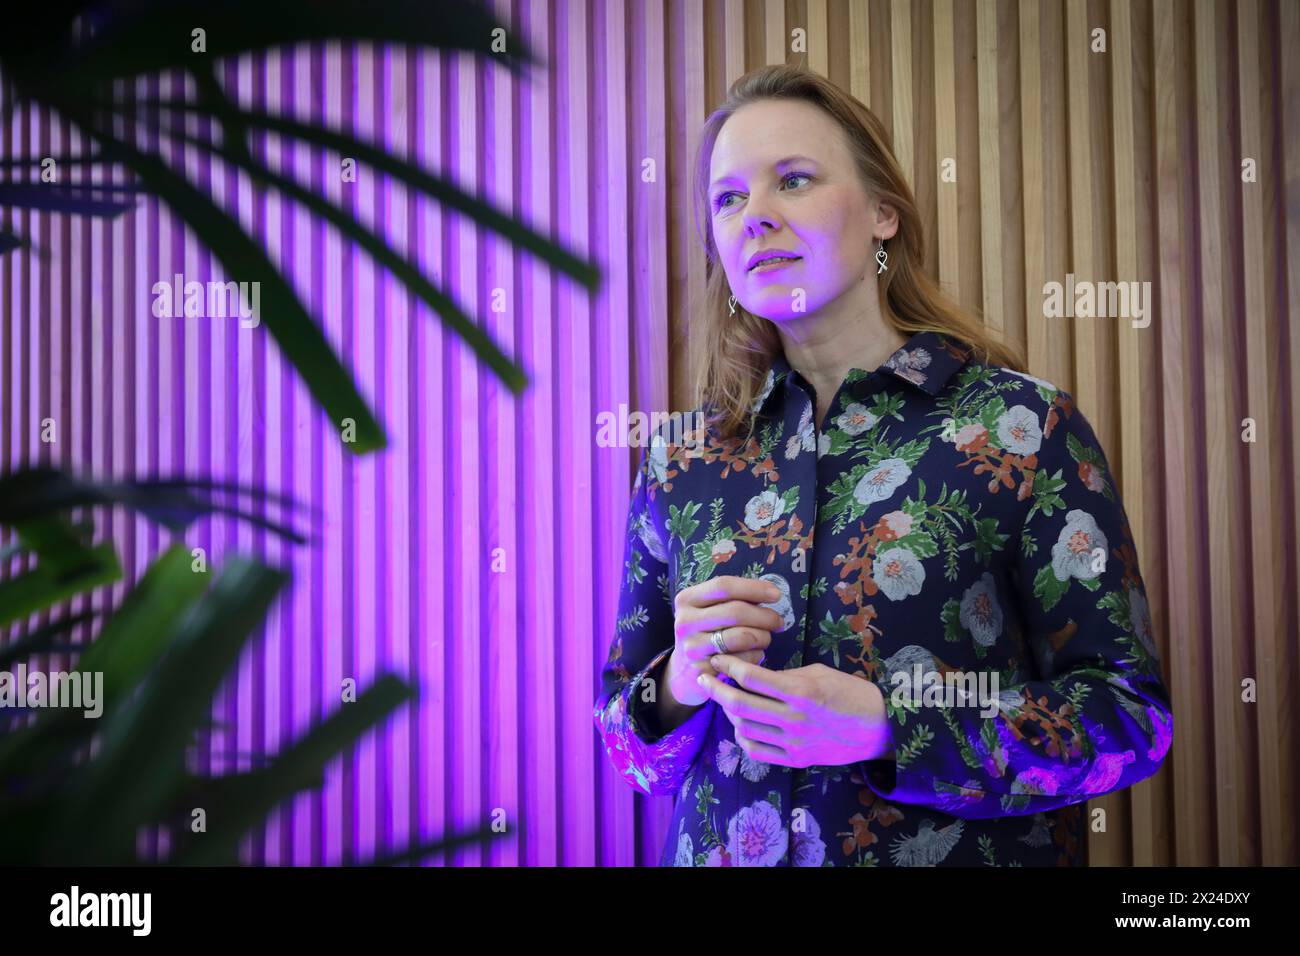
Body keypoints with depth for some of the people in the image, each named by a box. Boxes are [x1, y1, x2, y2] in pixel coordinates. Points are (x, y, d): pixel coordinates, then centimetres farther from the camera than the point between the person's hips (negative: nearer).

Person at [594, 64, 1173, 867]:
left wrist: (884, 728, -23)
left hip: (970, 850, -2)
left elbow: (1130, 717, -12)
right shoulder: (682, 461, -2)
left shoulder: (1023, 428, -10)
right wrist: (681, 684, -17)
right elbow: (627, 741, 4)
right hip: (721, 853, 3)